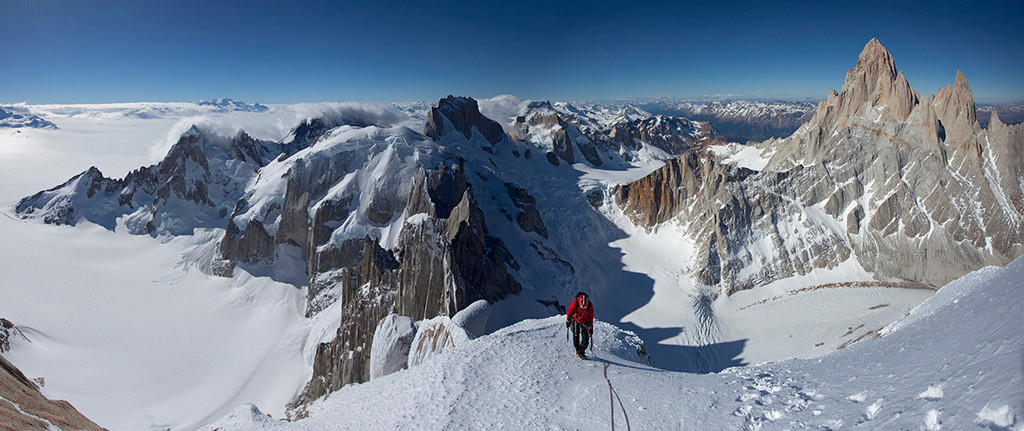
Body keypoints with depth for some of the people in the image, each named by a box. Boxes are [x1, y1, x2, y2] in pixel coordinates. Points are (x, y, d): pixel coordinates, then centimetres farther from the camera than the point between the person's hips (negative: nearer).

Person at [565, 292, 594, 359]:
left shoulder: (590, 306, -22)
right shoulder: (575, 303, -27)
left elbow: (591, 317, -7)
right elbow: (569, 311, -7)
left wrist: (591, 327, -2)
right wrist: (568, 321, 2)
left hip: (584, 322, 1)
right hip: (575, 321, -1)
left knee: (586, 337, -10)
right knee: (576, 335, -1)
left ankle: (581, 352, -1)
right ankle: (577, 349, 20)